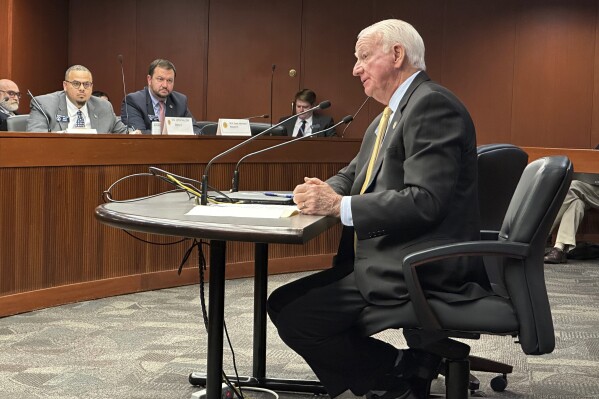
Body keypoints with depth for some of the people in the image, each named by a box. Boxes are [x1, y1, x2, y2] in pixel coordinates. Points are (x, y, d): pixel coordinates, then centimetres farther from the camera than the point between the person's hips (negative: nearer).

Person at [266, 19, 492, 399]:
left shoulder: (433, 104, -14)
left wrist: (340, 206, -19)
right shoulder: (391, 114, 18)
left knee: (295, 316, -17)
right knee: (283, 302, 8)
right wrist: (323, 190, 0)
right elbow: (353, 175, 24)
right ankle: (409, 365, 9)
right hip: (388, 257, 10)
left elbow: (425, 200, -24)